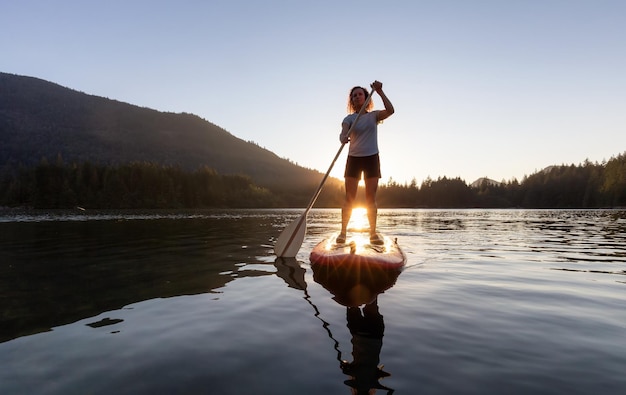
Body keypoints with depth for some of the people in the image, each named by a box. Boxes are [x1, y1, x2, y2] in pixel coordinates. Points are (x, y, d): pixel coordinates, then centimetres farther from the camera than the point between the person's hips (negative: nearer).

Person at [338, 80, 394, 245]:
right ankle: (343, 232, -1)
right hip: (353, 158, 0)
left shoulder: (373, 116, 7)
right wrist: (343, 138, -38)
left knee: (371, 199, 0)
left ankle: (373, 233, 4)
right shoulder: (349, 119, 5)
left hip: (372, 159, 1)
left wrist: (379, 91, -16)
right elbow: (343, 133, -14)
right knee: (349, 198, -4)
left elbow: (390, 110, -12)